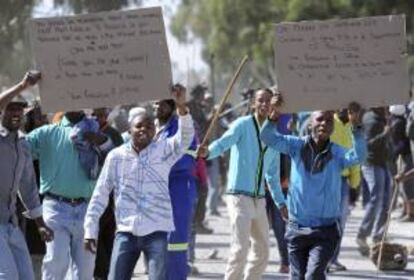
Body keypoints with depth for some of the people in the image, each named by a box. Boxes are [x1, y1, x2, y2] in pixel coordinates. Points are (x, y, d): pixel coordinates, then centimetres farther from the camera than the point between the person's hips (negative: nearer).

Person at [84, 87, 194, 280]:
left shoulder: (163, 151, -1)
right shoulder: (116, 156, 2)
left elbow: (185, 138, -20)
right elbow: (100, 195, 6)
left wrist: (181, 108, -36)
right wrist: (90, 231, 3)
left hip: (156, 232, -2)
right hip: (126, 232, 2)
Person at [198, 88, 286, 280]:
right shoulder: (243, 125, -7)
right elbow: (224, 142, -25)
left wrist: (281, 202, 19)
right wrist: (208, 152, -46)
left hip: (259, 200, 7)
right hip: (239, 196, -7)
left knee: (262, 251, 14)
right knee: (240, 249, -16)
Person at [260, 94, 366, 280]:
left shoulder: (337, 154, -5)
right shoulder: (297, 146, 0)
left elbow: (358, 157, -25)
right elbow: (268, 138, -11)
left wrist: (356, 127, -40)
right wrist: (274, 114, -30)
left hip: (325, 231, -2)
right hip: (297, 228, 2)